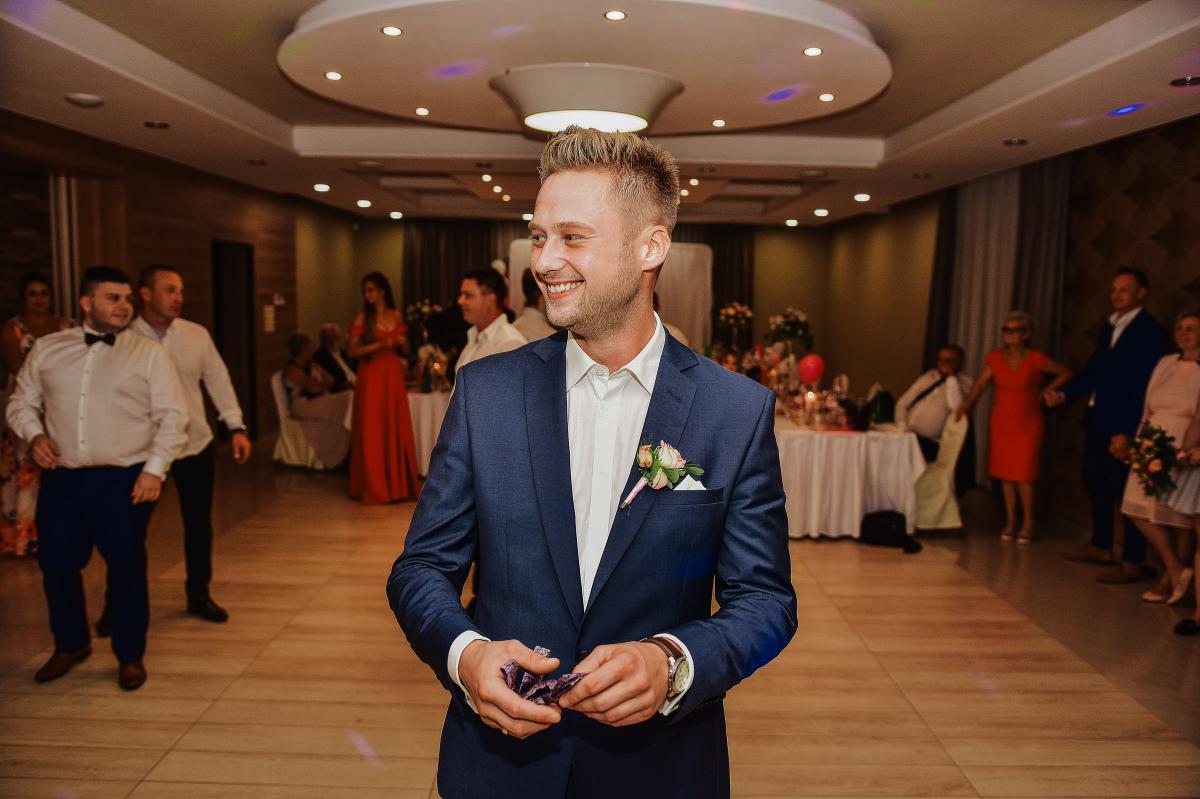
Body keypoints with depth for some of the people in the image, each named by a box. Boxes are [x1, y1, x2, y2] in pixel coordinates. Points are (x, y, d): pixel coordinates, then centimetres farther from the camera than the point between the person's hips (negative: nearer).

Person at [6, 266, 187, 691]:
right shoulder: (47, 349, 9)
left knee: (126, 568, 5)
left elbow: (171, 416, -4)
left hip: (124, 480, -3)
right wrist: (35, 434, -3)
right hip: (62, 479, 3)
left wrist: (155, 468, -13)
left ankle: (130, 655, 23)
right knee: (56, 564, 12)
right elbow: (21, 402, 17)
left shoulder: (148, 353, -1)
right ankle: (70, 644, 36)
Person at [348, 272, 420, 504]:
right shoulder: (362, 318, -1)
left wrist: (401, 343, -6)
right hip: (371, 378, -4)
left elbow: (405, 350, 16)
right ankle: (373, 487, 6)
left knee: (396, 429, 5)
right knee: (372, 431, -2)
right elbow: (353, 351, -7)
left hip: (394, 377, 4)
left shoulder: (396, 316, 10)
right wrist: (379, 345, -17)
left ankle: (398, 484, 14)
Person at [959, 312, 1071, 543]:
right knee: (1005, 472, 6)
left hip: (1028, 424, -3)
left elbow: (1065, 373, 3)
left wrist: (1045, 392, -4)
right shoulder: (995, 357, -2)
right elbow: (981, 384, -3)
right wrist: (966, 405, -16)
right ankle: (1010, 521, 17)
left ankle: (1028, 524, 9)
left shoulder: (1036, 359, -10)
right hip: (1001, 422, 3)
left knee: (1024, 474, -5)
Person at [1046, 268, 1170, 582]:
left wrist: (1126, 432, -20)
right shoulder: (1110, 326, 13)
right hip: (1097, 420, 8)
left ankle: (1134, 562, 8)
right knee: (1095, 483, 16)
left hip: (1122, 425, -8)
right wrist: (1064, 394, 1)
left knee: (1126, 490, -2)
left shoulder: (1150, 331, -12)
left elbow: (1143, 387, -17)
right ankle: (1101, 546, 31)